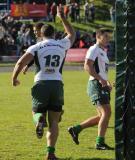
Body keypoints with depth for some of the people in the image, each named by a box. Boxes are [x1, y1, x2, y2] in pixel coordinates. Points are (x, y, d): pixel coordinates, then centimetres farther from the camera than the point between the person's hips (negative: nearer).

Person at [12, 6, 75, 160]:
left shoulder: (36, 47, 2)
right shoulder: (62, 45, 10)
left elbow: (21, 62, -7)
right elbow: (72, 34, 32)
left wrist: (14, 78, 8)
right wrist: (62, 17, 39)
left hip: (41, 84, -1)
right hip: (57, 84, 1)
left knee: (37, 111, 18)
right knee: (54, 121, 5)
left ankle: (39, 119, -20)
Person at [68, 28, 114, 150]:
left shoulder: (103, 52, 23)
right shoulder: (94, 50, -8)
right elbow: (87, 66, -20)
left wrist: (107, 83, 17)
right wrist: (101, 79, -24)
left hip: (102, 86, 10)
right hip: (96, 84, -10)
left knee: (102, 116, 10)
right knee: (106, 112, -15)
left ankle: (76, 129, 17)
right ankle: (100, 143, -11)